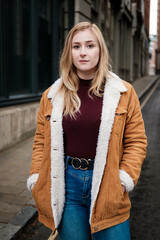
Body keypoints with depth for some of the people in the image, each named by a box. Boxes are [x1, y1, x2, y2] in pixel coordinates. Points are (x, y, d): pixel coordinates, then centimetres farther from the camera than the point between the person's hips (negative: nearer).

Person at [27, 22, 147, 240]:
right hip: (66, 184, 1)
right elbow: (41, 141, 11)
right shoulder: (52, 95, 5)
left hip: (106, 186, -1)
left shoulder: (123, 92, 1)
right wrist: (36, 178, 1)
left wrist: (125, 178, -8)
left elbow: (136, 140, 3)